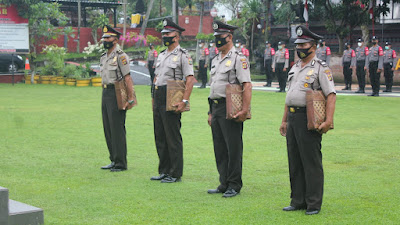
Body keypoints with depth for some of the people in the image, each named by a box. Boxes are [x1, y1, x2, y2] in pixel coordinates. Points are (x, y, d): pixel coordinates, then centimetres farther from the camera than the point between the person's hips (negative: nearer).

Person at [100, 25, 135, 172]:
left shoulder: (120, 56, -10)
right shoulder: (104, 57, 16)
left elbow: (128, 78, -14)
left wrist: (130, 99, -17)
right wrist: (104, 95, 18)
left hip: (116, 94, -9)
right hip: (105, 94, 9)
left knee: (117, 129, -8)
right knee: (108, 129, 11)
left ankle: (121, 163, -3)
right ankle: (114, 160, 19)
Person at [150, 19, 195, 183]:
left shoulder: (183, 55, -8)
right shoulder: (161, 55, 17)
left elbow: (190, 79, -15)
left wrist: (184, 101, -22)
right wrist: (154, 99, 18)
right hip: (158, 99, 8)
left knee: (173, 137, -5)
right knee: (160, 137, 11)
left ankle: (175, 174, 1)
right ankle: (164, 171, 20)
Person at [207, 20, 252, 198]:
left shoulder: (238, 58, -9)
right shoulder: (216, 60, 18)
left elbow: (247, 85, -16)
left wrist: (245, 110, -24)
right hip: (216, 108, 9)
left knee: (233, 148, -3)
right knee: (220, 148, 12)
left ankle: (234, 186, 4)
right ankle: (224, 184, 19)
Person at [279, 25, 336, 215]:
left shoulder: (321, 68, -7)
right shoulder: (295, 68, 17)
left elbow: (331, 95, -13)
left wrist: (328, 121, -23)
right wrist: (284, 120, 20)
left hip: (309, 119, -8)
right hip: (293, 118, 8)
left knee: (311, 162, -4)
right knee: (294, 161, 11)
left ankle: (314, 204, 2)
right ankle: (298, 201, 19)